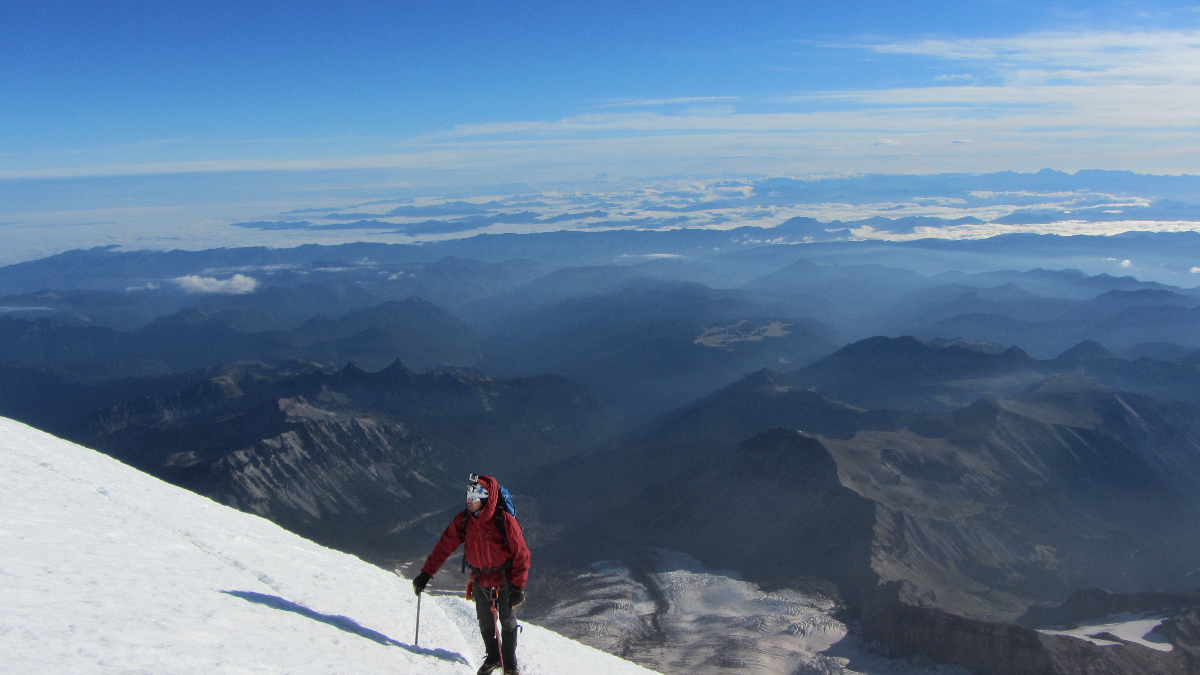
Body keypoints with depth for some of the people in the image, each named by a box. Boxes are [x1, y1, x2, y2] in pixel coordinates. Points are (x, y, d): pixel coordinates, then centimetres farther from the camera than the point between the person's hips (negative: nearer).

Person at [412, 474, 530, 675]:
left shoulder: (504, 521, -23)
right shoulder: (463, 520, -9)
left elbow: (521, 554, -18)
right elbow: (444, 547, -4)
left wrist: (518, 587, -19)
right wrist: (425, 574, -8)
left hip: (505, 580, -4)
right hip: (480, 581, 4)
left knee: (507, 622, 10)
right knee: (485, 624, 16)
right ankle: (492, 658, 38)